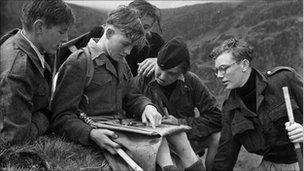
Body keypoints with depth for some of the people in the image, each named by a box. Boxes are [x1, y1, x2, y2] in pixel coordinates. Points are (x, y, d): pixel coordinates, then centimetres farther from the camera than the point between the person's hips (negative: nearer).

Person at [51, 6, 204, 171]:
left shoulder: (121, 64, 18)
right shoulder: (78, 63, -10)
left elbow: (132, 97, 22)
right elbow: (62, 118, -13)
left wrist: (147, 107, -3)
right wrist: (91, 134, -30)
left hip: (123, 127, 8)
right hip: (102, 133, -8)